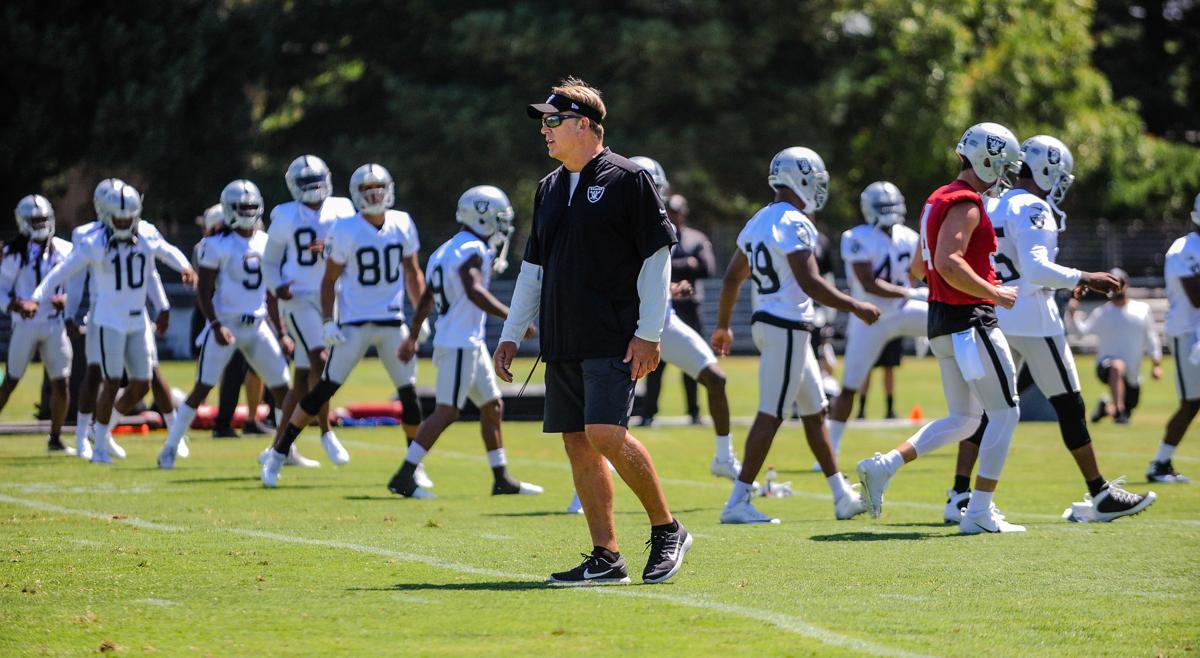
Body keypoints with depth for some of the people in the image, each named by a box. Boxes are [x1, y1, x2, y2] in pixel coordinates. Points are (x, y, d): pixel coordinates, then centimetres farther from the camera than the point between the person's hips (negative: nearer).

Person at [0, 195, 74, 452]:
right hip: (26, 325, -2)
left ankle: (55, 438, 12)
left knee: (60, 383, -1)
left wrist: (66, 299, -8)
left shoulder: (64, 250, 3)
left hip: (55, 326, 3)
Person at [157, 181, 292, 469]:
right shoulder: (218, 245, -8)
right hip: (226, 323, -6)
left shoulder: (266, 243, 10)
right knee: (203, 388, -8)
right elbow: (203, 292, -8)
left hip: (257, 326, 6)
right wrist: (216, 325, -20)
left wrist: (280, 331, 16)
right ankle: (169, 448, 1)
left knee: (281, 386, 3)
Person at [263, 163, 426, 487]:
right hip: (354, 323, -4)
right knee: (324, 389, -7)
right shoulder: (346, 230, -9)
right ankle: (277, 452, 0)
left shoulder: (403, 225, 3)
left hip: (393, 322, 4)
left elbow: (412, 273, 14)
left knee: (409, 393, 3)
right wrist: (327, 322, -9)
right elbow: (329, 279, -1)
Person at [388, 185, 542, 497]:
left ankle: (501, 478, 23)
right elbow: (475, 292, -31)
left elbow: (426, 299, 22)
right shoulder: (473, 250, -15)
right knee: (446, 411, -10)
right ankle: (404, 477, -10)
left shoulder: (446, 250, 15)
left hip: (469, 343, 10)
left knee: (493, 406, 16)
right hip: (460, 345, -10)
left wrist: (413, 336, 30)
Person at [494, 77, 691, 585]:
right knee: (578, 443, 3)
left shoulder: (626, 179, -5)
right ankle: (606, 558, 7)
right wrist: (511, 334, 17)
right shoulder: (549, 190, 17)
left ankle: (666, 529, 0)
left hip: (613, 341, -7)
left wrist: (649, 333, -12)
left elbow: (656, 256, -7)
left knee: (605, 434, -18)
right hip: (561, 343, 8)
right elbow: (533, 268, 23)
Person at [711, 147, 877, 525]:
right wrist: (856, 308, -12)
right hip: (787, 327, -10)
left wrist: (723, 325, 27)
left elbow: (733, 277, 18)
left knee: (814, 411, 16)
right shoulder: (793, 224, -16)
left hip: (767, 322, 10)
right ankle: (738, 503, -9)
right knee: (771, 415, -8)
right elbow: (810, 283, -22)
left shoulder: (759, 221, 13)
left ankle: (843, 496, 22)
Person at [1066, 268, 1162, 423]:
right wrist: (1072, 313, -35)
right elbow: (1079, 329, -17)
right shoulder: (1102, 313, -4)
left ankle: (1106, 407, 43)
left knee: (1127, 412, 10)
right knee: (1117, 366, -40)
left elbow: (1151, 340, 9)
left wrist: (1156, 364, 3)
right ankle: (1119, 412, -38)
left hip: (1132, 377, 4)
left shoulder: (1142, 309, 4)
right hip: (1106, 367, -4)